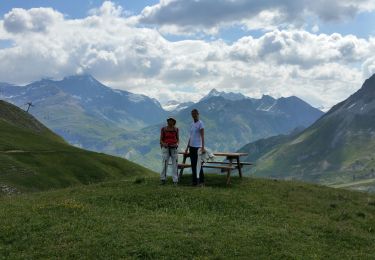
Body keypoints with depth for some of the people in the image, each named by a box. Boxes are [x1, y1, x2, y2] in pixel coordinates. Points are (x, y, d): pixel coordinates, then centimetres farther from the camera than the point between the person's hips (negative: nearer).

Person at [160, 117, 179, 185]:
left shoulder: (176, 129, 8)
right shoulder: (163, 129, 3)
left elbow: (178, 139, 11)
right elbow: (161, 139, 3)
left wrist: (177, 144, -9)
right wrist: (163, 144, -17)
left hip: (174, 148, 2)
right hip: (165, 148, -2)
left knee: (175, 164, -4)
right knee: (165, 163, -8)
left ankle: (175, 180, 0)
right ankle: (163, 179, 6)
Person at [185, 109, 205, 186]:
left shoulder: (200, 123, -6)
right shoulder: (192, 124, 17)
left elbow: (202, 136, -12)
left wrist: (203, 147, -20)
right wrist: (187, 147, 19)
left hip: (198, 147, -8)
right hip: (191, 146, 8)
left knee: (198, 164, -6)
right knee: (193, 164, 9)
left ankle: (201, 181, 0)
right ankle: (194, 181, 14)